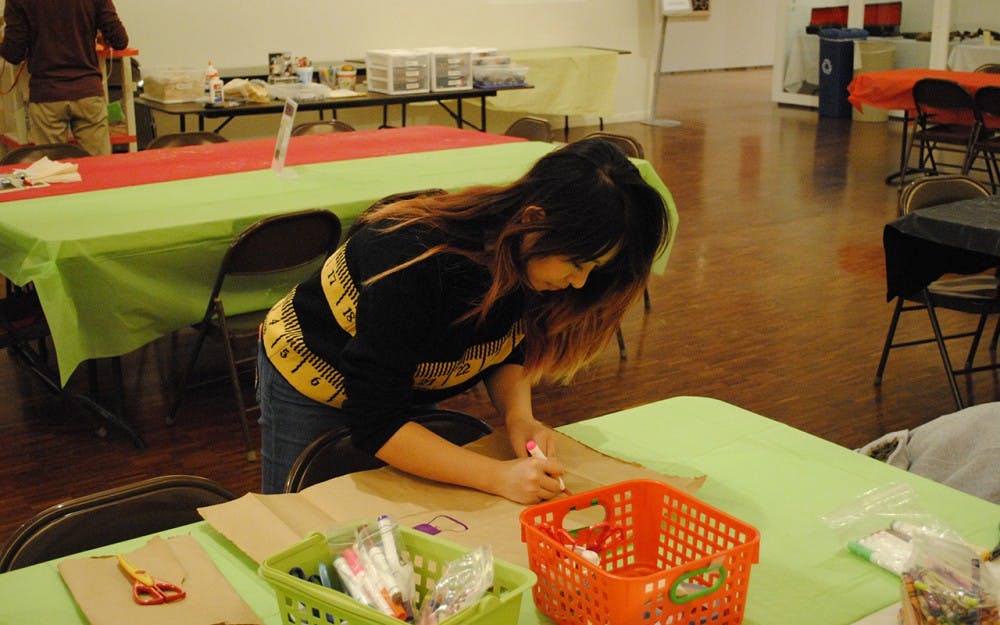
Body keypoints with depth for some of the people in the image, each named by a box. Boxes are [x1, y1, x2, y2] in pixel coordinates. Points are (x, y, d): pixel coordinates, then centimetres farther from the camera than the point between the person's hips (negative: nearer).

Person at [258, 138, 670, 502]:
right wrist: (499, 476, -41)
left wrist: (518, 415, -23)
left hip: (411, 390, 6)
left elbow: (506, 351, -3)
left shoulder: (525, 262, -22)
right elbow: (376, 425, -37)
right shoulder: (416, 263, -41)